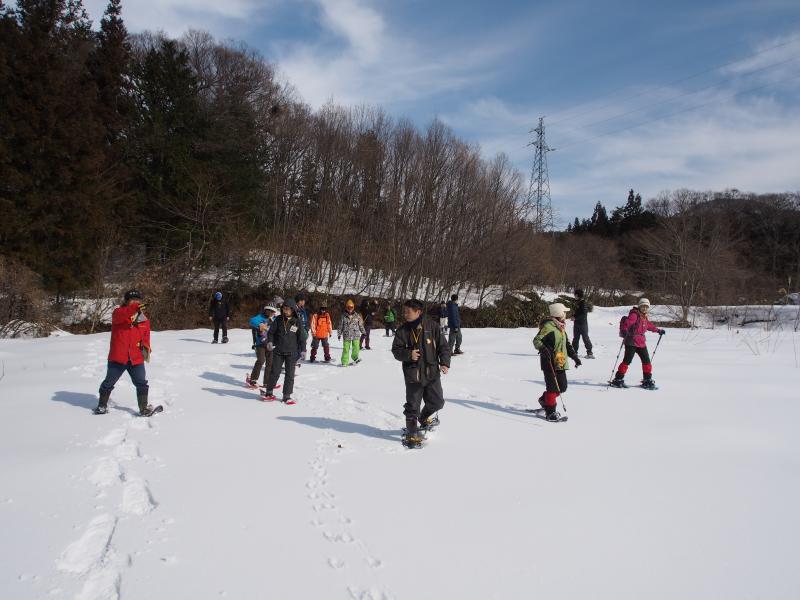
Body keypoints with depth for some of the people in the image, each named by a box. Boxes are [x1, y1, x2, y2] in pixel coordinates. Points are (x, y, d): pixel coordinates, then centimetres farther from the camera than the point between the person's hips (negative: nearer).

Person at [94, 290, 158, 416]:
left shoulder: (144, 320, 6)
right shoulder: (118, 313, -5)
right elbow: (119, 316, -30)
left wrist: (146, 348, -10)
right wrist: (134, 308, -46)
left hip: (136, 359, 2)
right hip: (117, 357, -2)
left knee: (142, 384, 1)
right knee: (109, 383, 14)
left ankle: (144, 408, 13)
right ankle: (102, 405, 33)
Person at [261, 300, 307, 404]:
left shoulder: (297, 322, -2)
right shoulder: (278, 320, 1)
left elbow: (302, 337, 1)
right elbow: (271, 332, 7)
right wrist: (270, 342, -10)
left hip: (291, 352, -1)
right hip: (278, 351, 1)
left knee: (290, 374, 2)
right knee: (274, 372, 7)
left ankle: (287, 396, 10)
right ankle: (268, 392, 22)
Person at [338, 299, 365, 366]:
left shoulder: (357, 316, 6)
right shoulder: (343, 316, 2)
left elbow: (361, 324, 14)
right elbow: (340, 325, 6)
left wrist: (363, 332, 14)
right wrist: (339, 334, 5)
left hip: (356, 335, 1)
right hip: (346, 335, -1)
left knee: (356, 348, -4)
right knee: (346, 349, -1)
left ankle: (355, 358, 19)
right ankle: (344, 362, 6)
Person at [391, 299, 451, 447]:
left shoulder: (432, 326, -4)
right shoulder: (403, 330, 0)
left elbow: (444, 345, 0)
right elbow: (396, 350, 2)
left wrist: (444, 362, -11)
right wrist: (408, 354, -17)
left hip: (432, 372, 1)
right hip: (413, 374, -1)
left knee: (437, 401, 10)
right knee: (412, 405, 2)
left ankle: (426, 418, 39)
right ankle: (412, 433, 17)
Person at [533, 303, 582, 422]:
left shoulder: (561, 327, 16)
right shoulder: (548, 326, -13)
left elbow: (567, 344, 25)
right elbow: (536, 340, -16)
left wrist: (574, 356, 20)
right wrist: (544, 349, -33)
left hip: (560, 363, 9)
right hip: (550, 363, -9)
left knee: (562, 387, 13)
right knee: (553, 387, -5)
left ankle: (544, 400, 33)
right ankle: (550, 412, 5)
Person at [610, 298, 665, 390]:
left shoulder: (644, 317, 16)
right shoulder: (634, 315, -10)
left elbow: (649, 325, 36)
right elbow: (626, 323, -26)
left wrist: (658, 330, 45)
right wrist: (623, 331, -44)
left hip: (641, 343, 8)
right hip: (631, 342, -8)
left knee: (646, 360, 10)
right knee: (627, 360, -9)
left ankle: (647, 380, 22)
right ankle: (618, 380, -2)